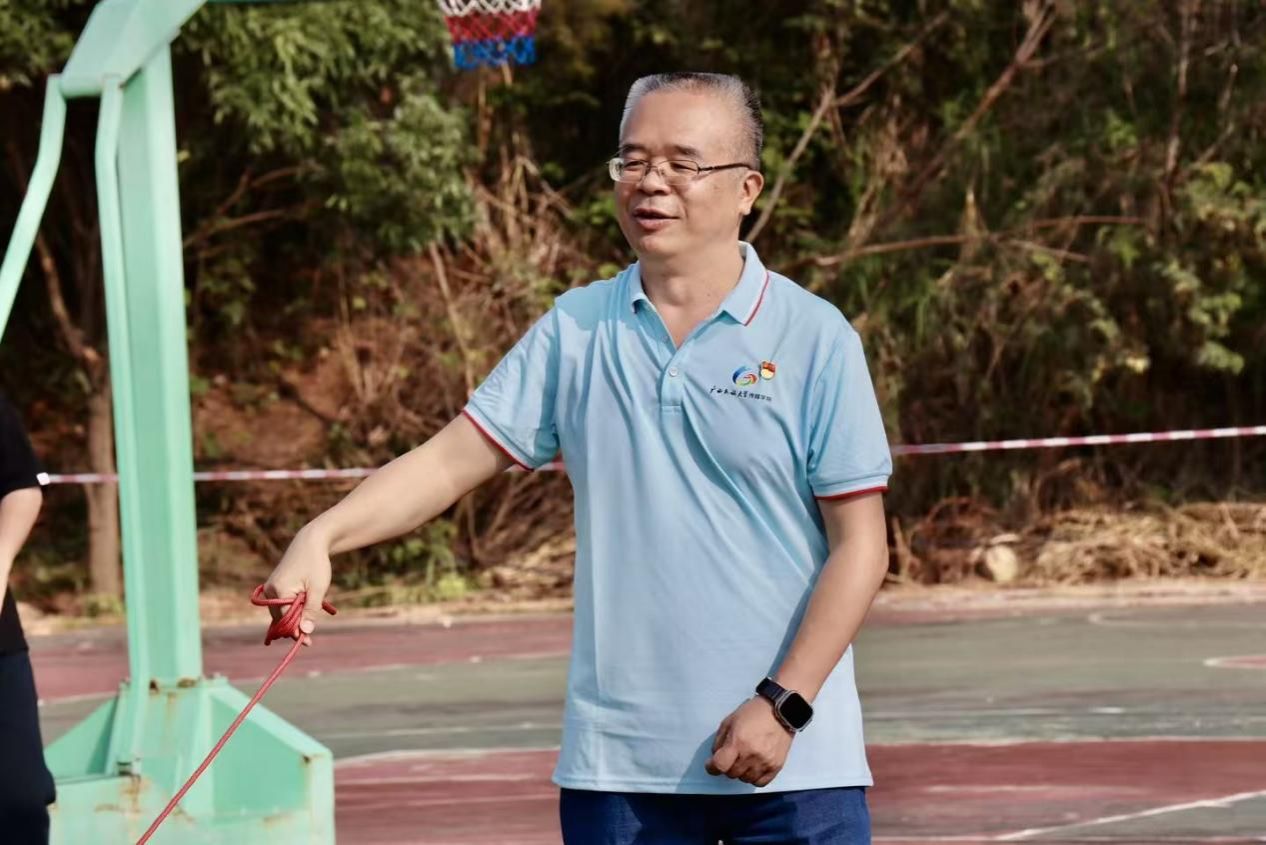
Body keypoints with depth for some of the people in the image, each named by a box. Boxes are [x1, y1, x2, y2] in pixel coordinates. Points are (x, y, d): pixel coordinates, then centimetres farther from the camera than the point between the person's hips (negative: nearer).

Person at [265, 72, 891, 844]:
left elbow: (860, 546, -3)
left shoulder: (814, 337, -2)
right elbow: (454, 458, 4)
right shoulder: (575, 330, 8)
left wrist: (783, 706, -11)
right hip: (617, 764, 3)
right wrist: (323, 536, -13)